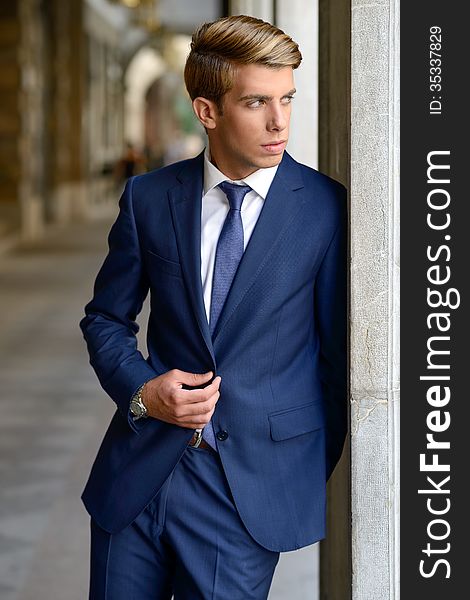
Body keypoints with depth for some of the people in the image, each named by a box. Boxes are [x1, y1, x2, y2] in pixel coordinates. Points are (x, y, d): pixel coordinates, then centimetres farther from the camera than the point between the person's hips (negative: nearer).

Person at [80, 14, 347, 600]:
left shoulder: (326, 208, -4)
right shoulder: (149, 197, 3)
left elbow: (341, 354, 2)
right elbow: (106, 318, 12)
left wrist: (314, 478, 4)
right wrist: (141, 391, -7)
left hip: (251, 482, -2)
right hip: (136, 476, 3)